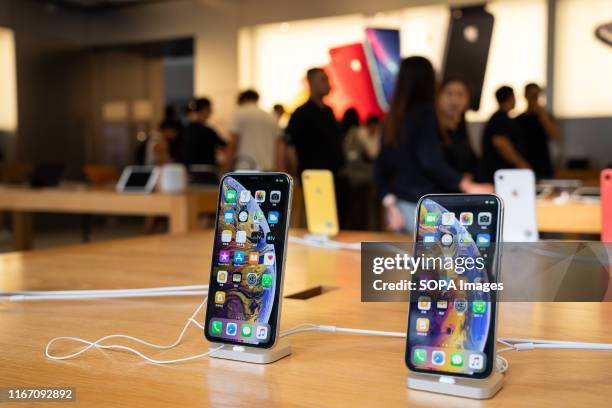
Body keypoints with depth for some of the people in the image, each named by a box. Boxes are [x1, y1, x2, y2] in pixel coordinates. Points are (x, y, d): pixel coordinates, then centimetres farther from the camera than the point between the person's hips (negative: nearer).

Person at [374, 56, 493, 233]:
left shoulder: (393, 118, 9)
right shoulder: (426, 113, -9)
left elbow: (381, 166, 10)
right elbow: (431, 162, -21)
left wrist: (391, 205, 8)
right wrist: (469, 186, -20)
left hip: (400, 207, 7)